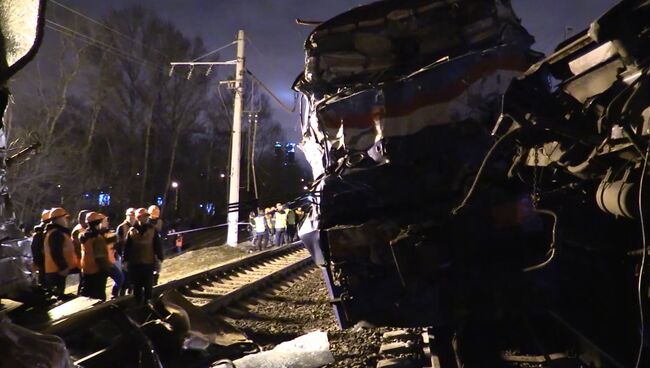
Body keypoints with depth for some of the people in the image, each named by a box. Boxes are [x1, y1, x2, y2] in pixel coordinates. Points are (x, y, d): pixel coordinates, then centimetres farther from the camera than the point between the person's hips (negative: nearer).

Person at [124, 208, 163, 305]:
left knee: (148, 285, 7)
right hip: (134, 263, 1)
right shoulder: (132, 231, -2)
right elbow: (127, 247, 1)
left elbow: (158, 245, 0)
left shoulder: (152, 229, -3)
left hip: (149, 263, 0)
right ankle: (138, 304, 22)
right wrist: (126, 260, 0)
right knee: (137, 286, 11)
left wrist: (159, 258, -2)